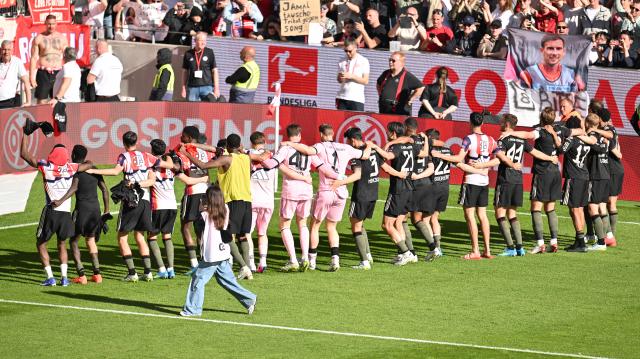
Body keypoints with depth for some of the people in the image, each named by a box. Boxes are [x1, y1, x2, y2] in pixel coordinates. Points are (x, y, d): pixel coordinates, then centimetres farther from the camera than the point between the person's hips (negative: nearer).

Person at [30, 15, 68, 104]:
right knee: (41, 101, -3)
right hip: (43, 73, -2)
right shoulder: (39, 38, 1)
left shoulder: (62, 38, 8)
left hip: (58, 73, 2)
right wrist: (32, 77, -7)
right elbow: (33, 58, 0)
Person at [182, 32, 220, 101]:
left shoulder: (209, 53, 3)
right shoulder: (188, 54, 6)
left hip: (207, 87, -1)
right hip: (192, 87, 1)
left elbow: (214, 71, 4)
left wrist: (216, 88, -2)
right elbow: (185, 72, 13)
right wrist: (183, 88, 9)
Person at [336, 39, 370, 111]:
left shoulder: (363, 61, 1)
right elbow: (339, 80, 16)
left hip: (357, 99, -3)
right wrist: (341, 78, -8)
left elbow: (366, 81, -3)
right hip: (342, 98, 3)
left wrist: (351, 76, -13)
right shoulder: (342, 61, 12)